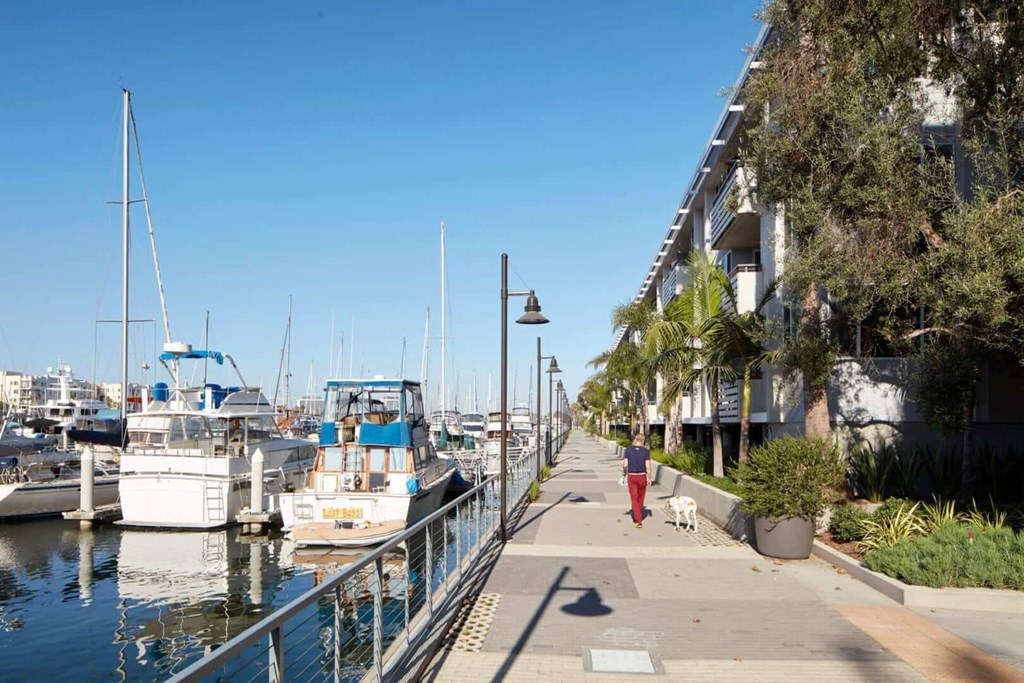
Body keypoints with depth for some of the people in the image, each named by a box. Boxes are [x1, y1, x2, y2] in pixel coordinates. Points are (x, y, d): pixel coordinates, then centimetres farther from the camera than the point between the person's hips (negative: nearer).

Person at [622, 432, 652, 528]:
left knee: (634, 499, 2)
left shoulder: (628, 450, -6)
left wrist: (624, 472, 13)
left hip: (631, 477, -1)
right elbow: (648, 467, -11)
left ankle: (638, 521, -8)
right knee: (640, 499, 18)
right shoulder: (646, 451, -8)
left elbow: (625, 465, -7)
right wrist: (649, 478, 1)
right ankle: (638, 517, 32)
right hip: (642, 477, 1)